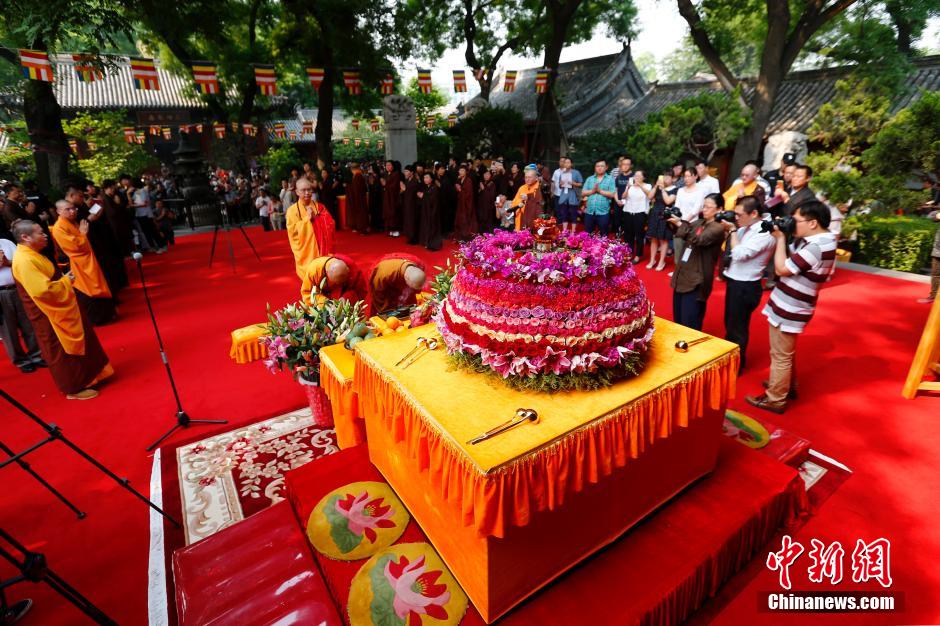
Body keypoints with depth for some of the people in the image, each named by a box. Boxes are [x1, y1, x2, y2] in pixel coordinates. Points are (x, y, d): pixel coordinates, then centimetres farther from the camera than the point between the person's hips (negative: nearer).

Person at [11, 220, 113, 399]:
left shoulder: (30, 254, 7)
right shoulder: (24, 261, -25)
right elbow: (42, 290, -32)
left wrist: (64, 278, 4)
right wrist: (66, 281, -18)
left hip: (58, 311, 10)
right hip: (50, 316, -10)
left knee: (73, 347, 22)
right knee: (63, 352, 3)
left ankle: (83, 377, 37)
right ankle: (74, 388, 16)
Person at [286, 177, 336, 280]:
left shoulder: (320, 207, 5)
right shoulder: (292, 210, -3)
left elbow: (331, 225, 0)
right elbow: (293, 232, -11)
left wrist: (316, 217, -13)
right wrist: (307, 218, -17)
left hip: (322, 250, 2)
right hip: (306, 253, -2)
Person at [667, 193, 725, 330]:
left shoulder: (718, 228, -11)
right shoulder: (698, 223, 12)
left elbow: (698, 240, -26)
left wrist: (680, 224, -25)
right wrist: (673, 221, -5)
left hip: (696, 282, -8)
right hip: (681, 276, 8)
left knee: (689, 326, -5)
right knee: (677, 321, 18)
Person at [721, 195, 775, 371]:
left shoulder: (764, 234, -21)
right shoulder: (745, 228, 6)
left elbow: (739, 254, -27)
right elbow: (731, 246, 13)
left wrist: (732, 230, -16)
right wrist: (728, 229, -2)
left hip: (745, 287, -9)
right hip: (734, 282, 9)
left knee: (737, 329, 7)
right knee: (730, 325, 22)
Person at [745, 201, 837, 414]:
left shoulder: (816, 248, -26)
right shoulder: (818, 241, 6)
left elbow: (782, 268, -22)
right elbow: (790, 261, 10)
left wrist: (780, 238, -14)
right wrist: (782, 236, -2)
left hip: (789, 310, -10)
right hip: (790, 306, 10)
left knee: (780, 356, 2)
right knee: (786, 353, 25)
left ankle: (775, 400, 15)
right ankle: (788, 386, 42)